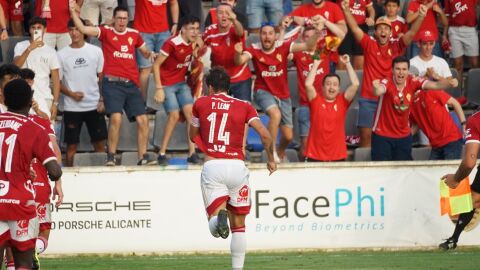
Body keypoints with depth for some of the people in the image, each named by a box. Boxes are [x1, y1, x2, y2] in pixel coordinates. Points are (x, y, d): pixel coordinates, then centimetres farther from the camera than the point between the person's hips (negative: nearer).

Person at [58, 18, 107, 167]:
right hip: (72, 107, -1)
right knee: (71, 145, 1)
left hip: (94, 106, 1)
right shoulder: (62, 54, 2)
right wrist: (71, 93, -13)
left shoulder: (96, 51, 4)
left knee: (100, 143, 2)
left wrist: (102, 100, -2)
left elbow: (101, 77, 7)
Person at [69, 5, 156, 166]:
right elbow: (83, 29, -5)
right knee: (116, 118, -20)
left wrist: (150, 54, 7)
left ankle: (142, 157, 8)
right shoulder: (106, 32, 5)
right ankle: (111, 157, -10)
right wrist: (73, 11, -13)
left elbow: (145, 52, 29)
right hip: (112, 83, -4)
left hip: (131, 84, 4)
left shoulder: (134, 34, 15)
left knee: (142, 120, -1)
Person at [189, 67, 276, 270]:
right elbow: (265, 135, 0)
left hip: (212, 167, -1)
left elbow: (193, 136, 22)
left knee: (214, 225, -5)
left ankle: (218, 217, -39)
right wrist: (271, 160, 14)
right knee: (238, 225, 15)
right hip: (237, 166, 1)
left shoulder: (200, 104, 11)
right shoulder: (244, 106, 10)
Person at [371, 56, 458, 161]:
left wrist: (449, 83, -41)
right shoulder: (387, 82, -21)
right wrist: (376, 88, -68)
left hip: (404, 135, 4)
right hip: (382, 135, -4)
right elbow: (378, 91, -43)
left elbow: (435, 85, -20)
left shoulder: (413, 82, -10)